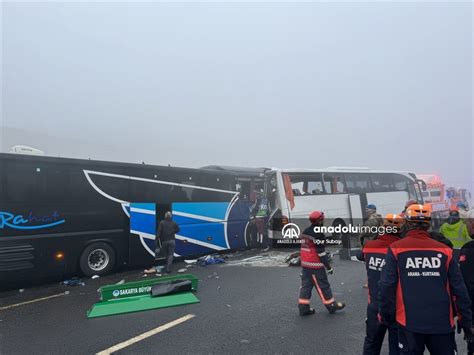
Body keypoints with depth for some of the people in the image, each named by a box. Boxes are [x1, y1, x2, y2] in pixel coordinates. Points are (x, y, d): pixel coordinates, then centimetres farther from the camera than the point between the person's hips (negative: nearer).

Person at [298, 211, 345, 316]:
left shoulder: (305, 232, 9)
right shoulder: (318, 234, -18)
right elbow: (321, 252, -18)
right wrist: (328, 266, -10)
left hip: (305, 263, 8)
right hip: (315, 265, -8)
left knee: (306, 284, 11)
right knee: (323, 285, 6)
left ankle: (303, 307, 14)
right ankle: (331, 305, 20)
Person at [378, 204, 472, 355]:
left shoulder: (396, 249, -9)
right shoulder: (445, 250, -3)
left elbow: (387, 286, -11)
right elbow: (459, 289, 1)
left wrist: (385, 315, 3)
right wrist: (465, 321, 12)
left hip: (409, 322, -1)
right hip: (442, 323, 2)